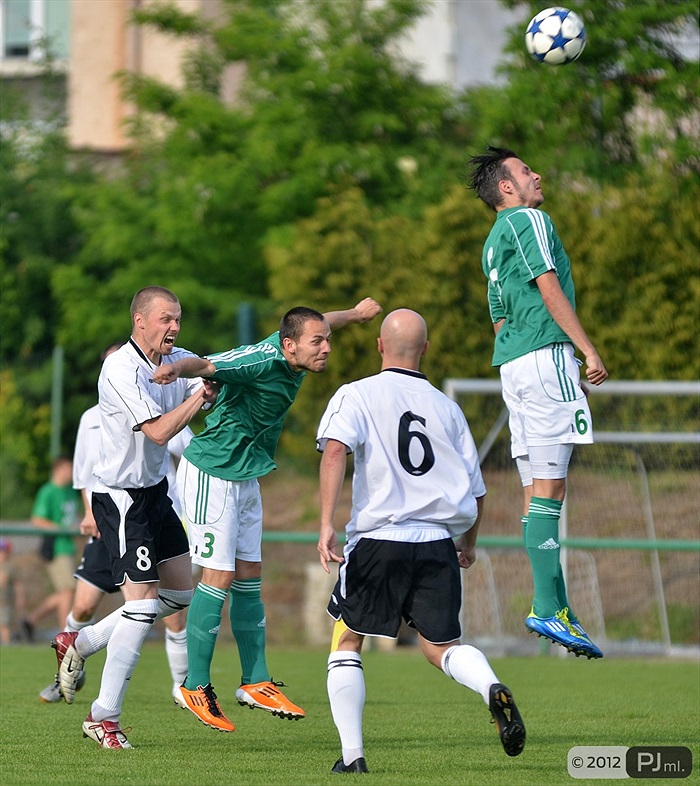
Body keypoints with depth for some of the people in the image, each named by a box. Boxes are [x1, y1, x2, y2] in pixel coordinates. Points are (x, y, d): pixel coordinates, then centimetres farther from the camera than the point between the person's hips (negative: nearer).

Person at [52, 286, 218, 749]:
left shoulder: (177, 360, 5)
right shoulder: (122, 369, -20)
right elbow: (158, 431, -25)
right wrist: (200, 395, -19)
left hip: (155, 492, 9)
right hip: (121, 498, -9)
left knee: (180, 593, 13)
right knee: (142, 604, -12)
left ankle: (80, 643, 25)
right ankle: (104, 718, -2)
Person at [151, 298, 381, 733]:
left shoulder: (295, 355, 0)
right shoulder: (261, 359, -26)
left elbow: (317, 323, 23)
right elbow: (205, 364, -40)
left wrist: (357, 313, 42)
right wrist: (176, 368, -63)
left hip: (246, 477, 9)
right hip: (211, 472, -9)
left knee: (249, 578, 10)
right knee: (219, 578, -9)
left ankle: (256, 683, 16)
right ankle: (197, 688, 0)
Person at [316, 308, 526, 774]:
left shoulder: (357, 395, 4)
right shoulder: (447, 408, 13)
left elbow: (336, 450, -15)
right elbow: (476, 492, 15)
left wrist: (327, 524, -20)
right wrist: (469, 544, 33)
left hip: (378, 539, -3)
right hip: (438, 544, 3)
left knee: (346, 644, 12)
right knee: (441, 647, 11)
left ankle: (352, 754, 2)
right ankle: (492, 688, -21)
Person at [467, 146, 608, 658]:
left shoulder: (494, 242, 25)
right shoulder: (529, 220, -2)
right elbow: (549, 289, -12)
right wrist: (589, 349, -13)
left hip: (512, 362, 10)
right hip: (545, 354, -10)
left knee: (537, 490, 5)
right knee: (549, 487, -13)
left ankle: (557, 607, 2)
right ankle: (547, 608, -18)